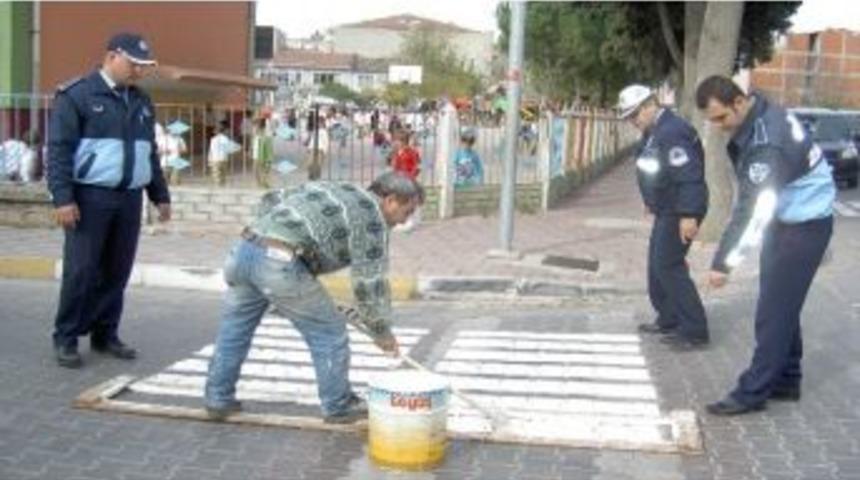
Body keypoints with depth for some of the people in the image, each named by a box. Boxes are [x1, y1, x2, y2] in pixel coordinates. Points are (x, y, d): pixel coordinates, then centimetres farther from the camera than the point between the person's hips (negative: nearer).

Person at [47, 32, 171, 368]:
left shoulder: (141, 102, 16)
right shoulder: (77, 96, -4)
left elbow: (150, 152, 24)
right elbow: (59, 150, -9)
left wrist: (160, 195, 20)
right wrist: (63, 198, -17)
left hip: (129, 199, 6)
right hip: (90, 197, -6)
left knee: (117, 271, 8)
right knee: (81, 271, -4)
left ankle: (105, 335, 18)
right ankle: (66, 338, 7)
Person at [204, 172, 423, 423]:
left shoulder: (328, 189, 28)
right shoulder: (370, 216, 4)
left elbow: (271, 200, 31)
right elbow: (369, 280, 1)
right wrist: (382, 331, 11)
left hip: (243, 249, 8)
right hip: (280, 264, -8)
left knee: (234, 329, 23)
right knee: (329, 331, 8)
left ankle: (218, 399, 33)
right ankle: (338, 407, 19)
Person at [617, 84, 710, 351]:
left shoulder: (672, 132, -22)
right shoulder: (654, 131, 10)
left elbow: (689, 176, -27)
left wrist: (688, 215, -30)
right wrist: (652, 202, 27)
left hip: (679, 212, -10)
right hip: (666, 210, 10)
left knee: (668, 267, -9)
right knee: (657, 265, 16)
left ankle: (694, 331, -3)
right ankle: (668, 320, 28)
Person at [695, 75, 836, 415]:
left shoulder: (766, 142, -30)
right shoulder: (757, 116, -1)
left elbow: (752, 209, -34)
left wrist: (724, 263, -34)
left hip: (805, 224, -10)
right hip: (785, 219, 10)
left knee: (774, 310, -8)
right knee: (782, 306, 15)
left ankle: (753, 392, -3)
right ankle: (785, 380, 26)